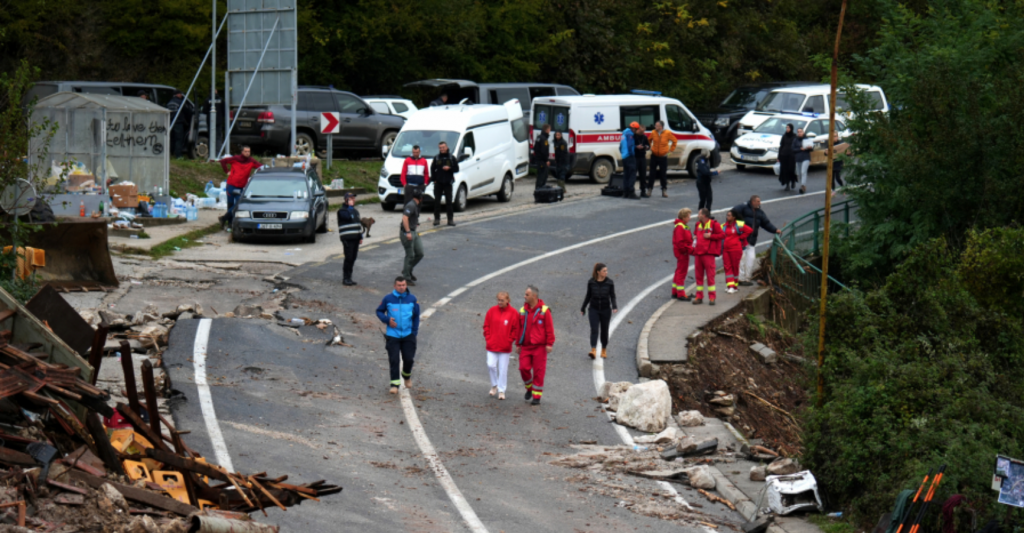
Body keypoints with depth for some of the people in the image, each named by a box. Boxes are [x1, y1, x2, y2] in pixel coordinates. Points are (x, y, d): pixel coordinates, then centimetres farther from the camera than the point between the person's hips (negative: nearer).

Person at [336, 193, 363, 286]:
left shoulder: (355, 210, 19)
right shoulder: (342, 211, -6)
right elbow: (348, 217, -25)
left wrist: (360, 236, 19)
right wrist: (350, 206, -14)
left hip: (355, 238, 7)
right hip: (347, 238, -7)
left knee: (353, 258, 8)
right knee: (348, 258, -10)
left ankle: (348, 278, 14)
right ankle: (345, 278, -4)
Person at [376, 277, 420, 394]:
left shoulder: (412, 299, 2)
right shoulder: (388, 299, -3)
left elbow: (416, 316, 12)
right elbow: (379, 311, 8)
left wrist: (414, 331, 5)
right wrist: (387, 320, -10)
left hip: (408, 335, 1)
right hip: (392, 335, -1)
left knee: (409, 359, 1)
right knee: (394, 360, -5)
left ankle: (407, 376, 31)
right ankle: (394, 384, 1)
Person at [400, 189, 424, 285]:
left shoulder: (415, 205, 14)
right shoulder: (411, 205, -17)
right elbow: (404, 217, -27)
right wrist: (408, 232, -29)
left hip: (413, 233, 10)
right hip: (407, 233, -10)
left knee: (420, 254, 7)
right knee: (410, 255, -3)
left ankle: (407, 270, 23)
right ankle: (407, 278, 6)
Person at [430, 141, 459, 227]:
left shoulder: (452, 157, 2)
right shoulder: (437, 158, 6)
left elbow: (456, 169, 2)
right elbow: (432, 168, 12)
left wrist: (449, 168, -16)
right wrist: (434, 179, 3)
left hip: (448, 183, -1)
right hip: (438, 183, 1)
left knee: (449, 201, 0)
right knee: (437, 201, 2)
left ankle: (450, 219, 4)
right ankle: (437, 219, 8)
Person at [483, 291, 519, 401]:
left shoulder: (513, 313, -3)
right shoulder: (492, 311, 2)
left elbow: (516, 329, 1)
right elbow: (486, 326, 8)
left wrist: (509, 341, -6)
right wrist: (488, 339, -1)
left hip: (505, 347, -1)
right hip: (492, 345, 1)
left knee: (503, 369, 3)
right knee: (491, 365, -7)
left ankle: (501, 390, 13)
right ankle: (494, 385, 17)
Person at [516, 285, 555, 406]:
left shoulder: (544, 311, -6)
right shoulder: (523, 311, 8)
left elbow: (549, 328, -6)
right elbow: (520, 328, 13)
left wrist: (549, 344, -10)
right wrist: (518, 344, 13)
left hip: (539, 346, -4)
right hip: (526, 346, 4)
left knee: (538, 371, -1)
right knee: (524, 368, -4)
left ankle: (537, 396, 7)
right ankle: (529, 388, 23)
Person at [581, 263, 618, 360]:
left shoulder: (609, 282, -4)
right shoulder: (591, 282, -3)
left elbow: (612, 296, -1)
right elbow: (588, 296, 8)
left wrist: (614, 307, -18)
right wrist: (583, 308, 13)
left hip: (605, 310, 1)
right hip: (594, 309, -1)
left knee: (604, 331, 9)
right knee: (594, 330, -13)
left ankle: (604, 350, 26)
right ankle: (593, 351, -21)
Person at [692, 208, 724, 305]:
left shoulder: (714, 224, -5)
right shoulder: (698, 225, 15)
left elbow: (722, 235, -7)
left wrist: (710, 236, -14)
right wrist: (695, 245, 12)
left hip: (708, 254, -7)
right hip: (698, 253, 7)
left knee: (710, 275, -5)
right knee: (698, 276, 7)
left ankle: (712, 297, -1)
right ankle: (699, 297, 13)